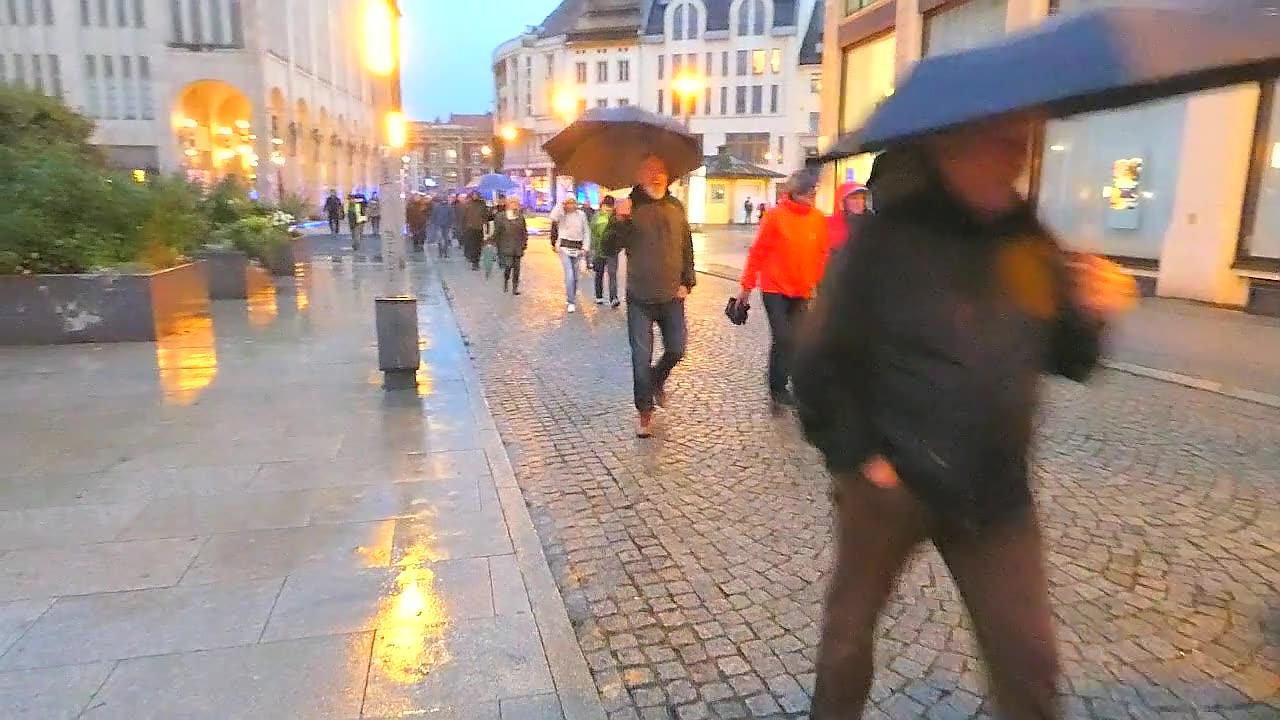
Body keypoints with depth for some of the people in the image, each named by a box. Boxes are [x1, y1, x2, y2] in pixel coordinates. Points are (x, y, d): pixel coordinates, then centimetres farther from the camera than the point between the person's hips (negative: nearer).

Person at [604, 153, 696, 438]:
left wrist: (687, 281, 5)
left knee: (676, 350, 7)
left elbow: (687, 247, 13)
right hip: (640, 298, -3)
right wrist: (619, 221, -30)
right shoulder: (629, 208, -5)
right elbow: (610, 246, -13)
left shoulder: (676, 207, 6)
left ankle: (657, 380, 38)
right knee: (641, 358, 1)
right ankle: (645, 412, 15)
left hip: (672, 297, 3)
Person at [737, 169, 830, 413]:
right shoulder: (775, 216, -11)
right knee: (783, 339, -9)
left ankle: (778, 388, 24)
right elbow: (758, 252, -6)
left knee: (793, 340, 7)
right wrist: (747, 285, -4)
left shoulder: (819, 219, 0)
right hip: (774, 288, -4)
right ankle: (778, 389, 9)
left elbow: (821, 254, 8)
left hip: (801, 292, 4)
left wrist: (819, 284, 5)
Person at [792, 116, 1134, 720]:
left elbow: (1060, 360, 10)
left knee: (1028, 655, 12)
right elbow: (820, 365, -14)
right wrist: (855, 456, -15)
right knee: (851, 621, 16)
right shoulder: (890, 239, -15)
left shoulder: (1030, 241, 1)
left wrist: (1090, 317, -9)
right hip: (890, 484, -4)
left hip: (995, 492, 4)